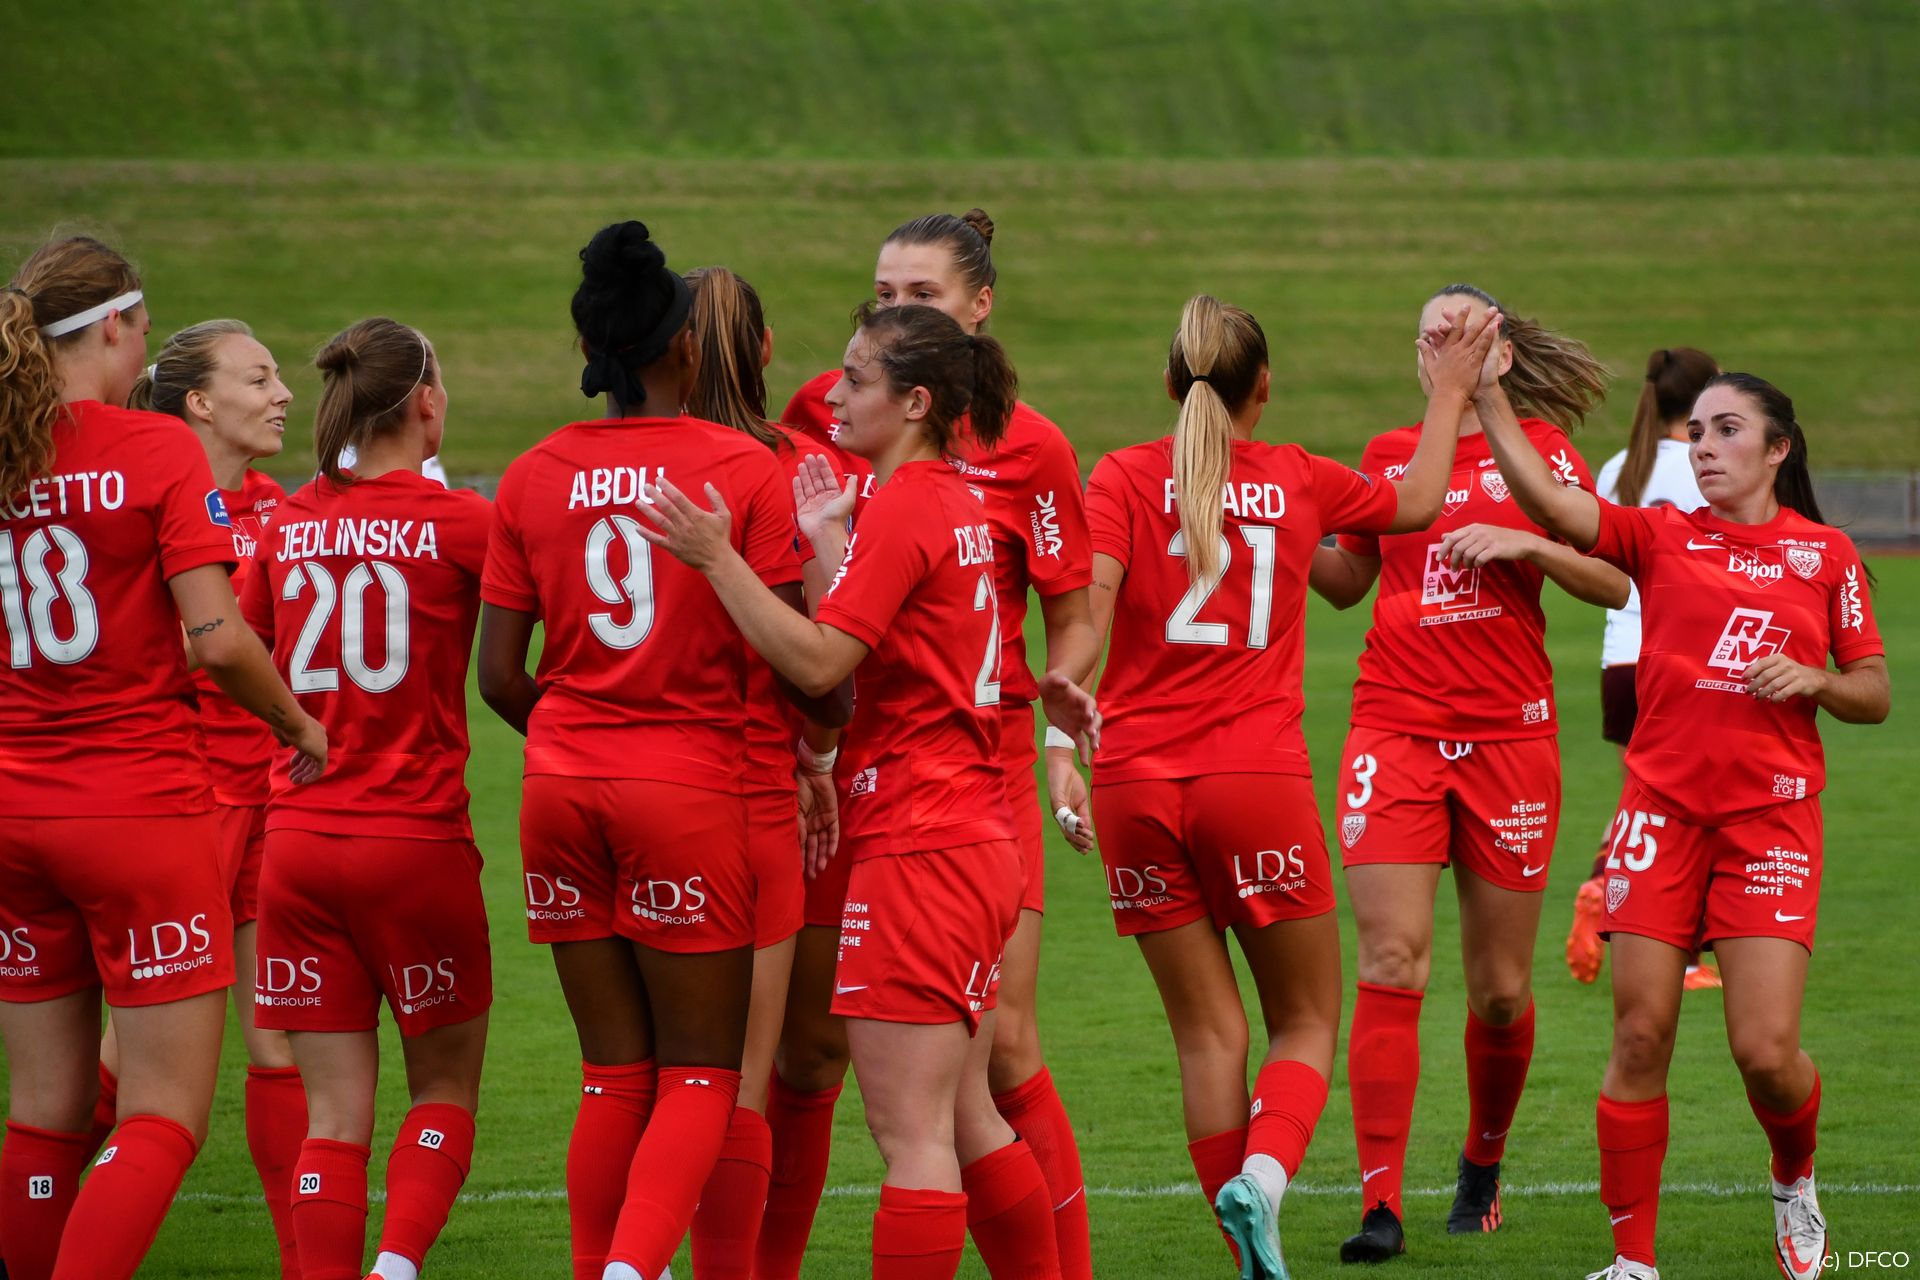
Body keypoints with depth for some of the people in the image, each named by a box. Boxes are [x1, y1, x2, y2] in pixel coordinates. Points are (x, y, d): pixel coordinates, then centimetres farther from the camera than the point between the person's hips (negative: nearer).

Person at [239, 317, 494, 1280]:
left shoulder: (289, 525, 5)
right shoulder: (454, 522, -7)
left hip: (299, 840, 3)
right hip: (417, 838, -3)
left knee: (334, 1112, 6)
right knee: (445, 1085, 11)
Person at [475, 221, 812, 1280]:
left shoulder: (532, 477, 4)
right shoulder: (746, 470, -6)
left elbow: (499, 677, 4)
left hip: (561, 783, 4)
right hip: (691, 780, -4)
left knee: (613, 1074, 13)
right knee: (700, 1075, 4)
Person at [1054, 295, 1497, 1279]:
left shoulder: (1123, 478, 2)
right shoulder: (1298, 480, 5)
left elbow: (1087, 607, -13)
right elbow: (1417, 504, 24)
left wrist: (1059, 746, -16)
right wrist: (1449, 395, 37)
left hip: (1135, 783, 1)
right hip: (1257, 779, -1)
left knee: (1208, 1031, 8)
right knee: (1306, 1021, 10)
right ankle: (1262, 1176, -19)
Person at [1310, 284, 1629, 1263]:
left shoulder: (1539, 451, 4)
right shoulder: (1389, 457, 11)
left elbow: (1615, 584, 1)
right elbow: (1347, 580, 22)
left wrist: (1523, 542, -14)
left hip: (1509, 737, -1)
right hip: (1394, 731, 1)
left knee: (1501, 988, 5)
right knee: (1390, 966, -12)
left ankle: (1483, 1165, 29)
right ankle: (1381, 1202, -13)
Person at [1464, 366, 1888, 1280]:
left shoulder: (1825, 554, 8)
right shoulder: (1662, 536, 6)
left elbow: (1874, 694, 11)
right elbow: (1548, 502, -9)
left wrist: (1812, 679, -9)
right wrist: (1488, 400, -19)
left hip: (1771, 816, -1)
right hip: (1663, 807, 1)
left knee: (1766, 1048, -9)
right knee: (1640, 1039, -4)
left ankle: (1795, 1181, 24)